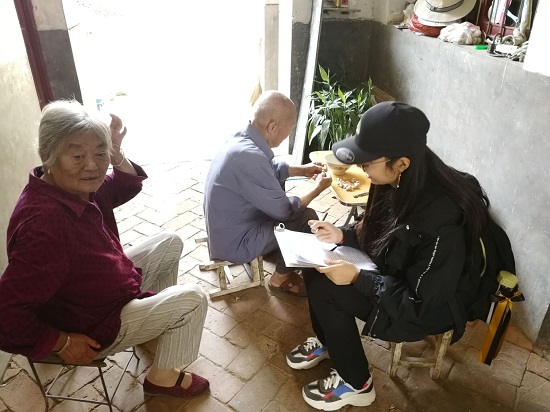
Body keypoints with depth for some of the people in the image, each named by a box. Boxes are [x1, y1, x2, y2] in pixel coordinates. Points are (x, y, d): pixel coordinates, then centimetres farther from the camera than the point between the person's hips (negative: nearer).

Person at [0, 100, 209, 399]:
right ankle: (162, 378, 17)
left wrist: (117, 156, -13)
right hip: (93, 330, -9)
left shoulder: (77, 186, -11)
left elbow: (124, 188, 8)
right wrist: (62, 343, -22)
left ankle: (158, 320, 34)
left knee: (170, 243, 16)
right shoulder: (44, 221, -38)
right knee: (193, 299, -7)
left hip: (112, 287, 9)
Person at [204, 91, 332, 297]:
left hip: (230, 226, 9)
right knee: (307, 218, -4)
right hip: (235, 242, -9)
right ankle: (281, 278, 16)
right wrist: (318, 188, -8)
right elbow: (284, 210, -22)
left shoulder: (244, 139, -5)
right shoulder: (249, 157, -35)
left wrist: (302, 170, 11)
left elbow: (272, 168, 18)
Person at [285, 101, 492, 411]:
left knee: (324, 289, -17)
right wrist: (342, 235, -10)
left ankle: (357, 385, 4)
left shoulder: (442, 222, -36)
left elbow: (421, 303, -28)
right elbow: (377, 233, 6)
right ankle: (328, 342, 20)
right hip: (396, 275, 8)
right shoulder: (404, 183, -12)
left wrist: (357, 278, -28)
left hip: (431, 306, -7)